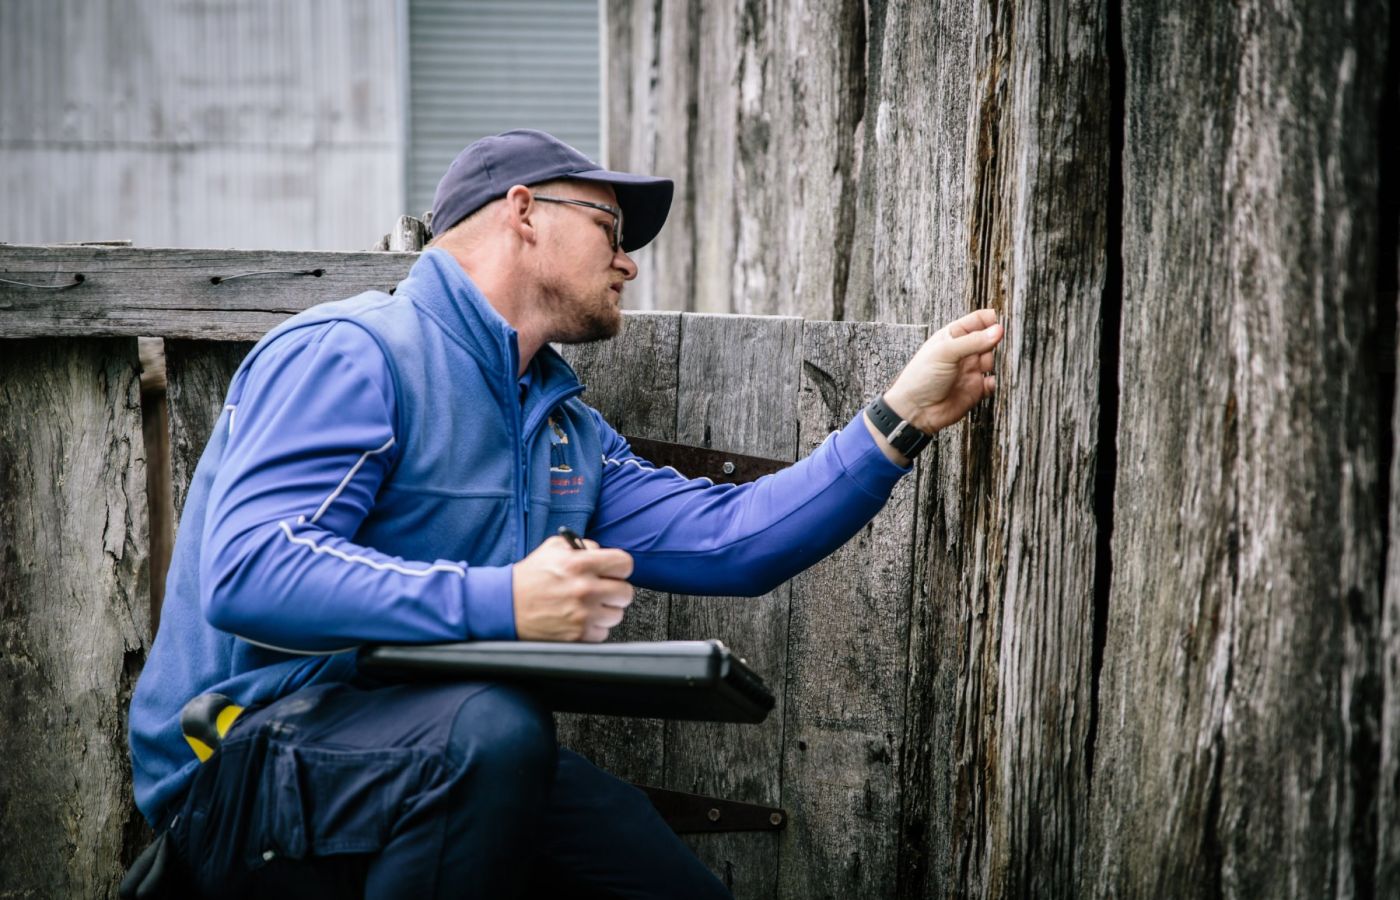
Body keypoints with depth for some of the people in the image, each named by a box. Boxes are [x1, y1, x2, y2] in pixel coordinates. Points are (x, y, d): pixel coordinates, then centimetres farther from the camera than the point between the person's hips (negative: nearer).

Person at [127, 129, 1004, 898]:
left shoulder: (567, 429, 20)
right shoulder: (350, 354, -11)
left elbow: (728, 539, 12)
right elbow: (248, 573, -25)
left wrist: (902, 418, 8)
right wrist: (503, 604, -31)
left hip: (458, 762, 8)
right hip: (247, 769, -8)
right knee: (489, 727, -36)